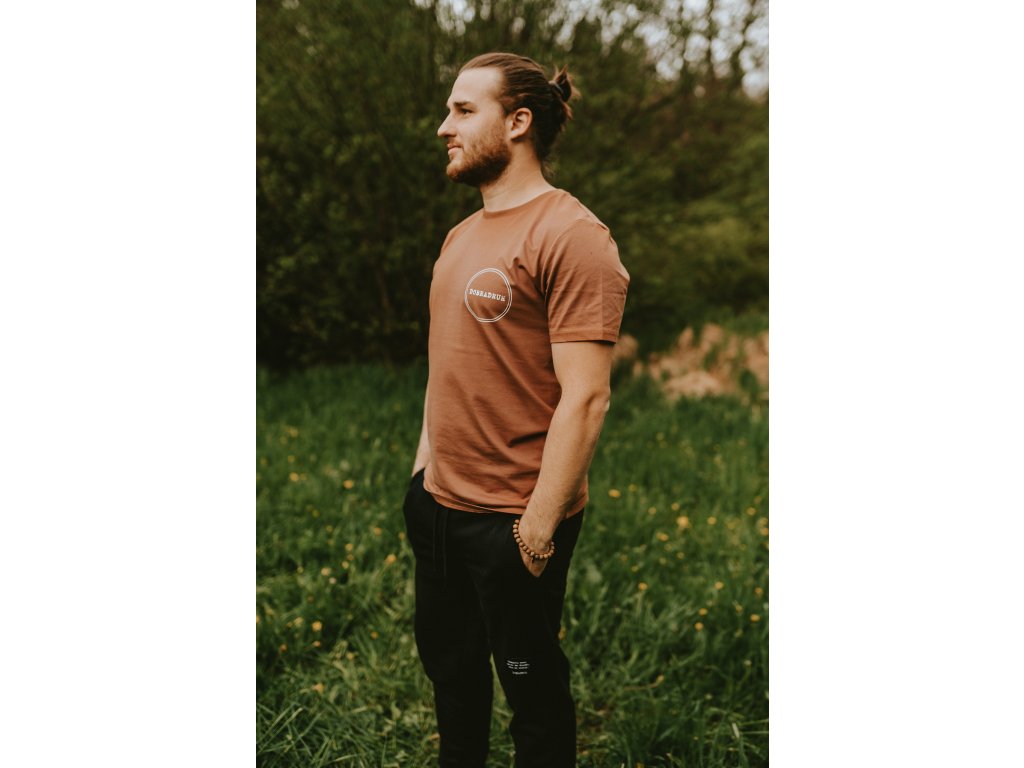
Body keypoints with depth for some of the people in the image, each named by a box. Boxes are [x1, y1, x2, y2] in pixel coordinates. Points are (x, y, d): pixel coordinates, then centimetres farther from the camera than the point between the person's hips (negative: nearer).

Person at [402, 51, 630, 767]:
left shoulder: (571, 237, -17)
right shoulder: (462, 236, 10)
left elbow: (585, 397, -22)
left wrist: (540, 523, -22)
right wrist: (425, 460, 14)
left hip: (514, 519, -8)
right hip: (437, 503, 8)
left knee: (532, 686, 10)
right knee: (450, 666, 23)